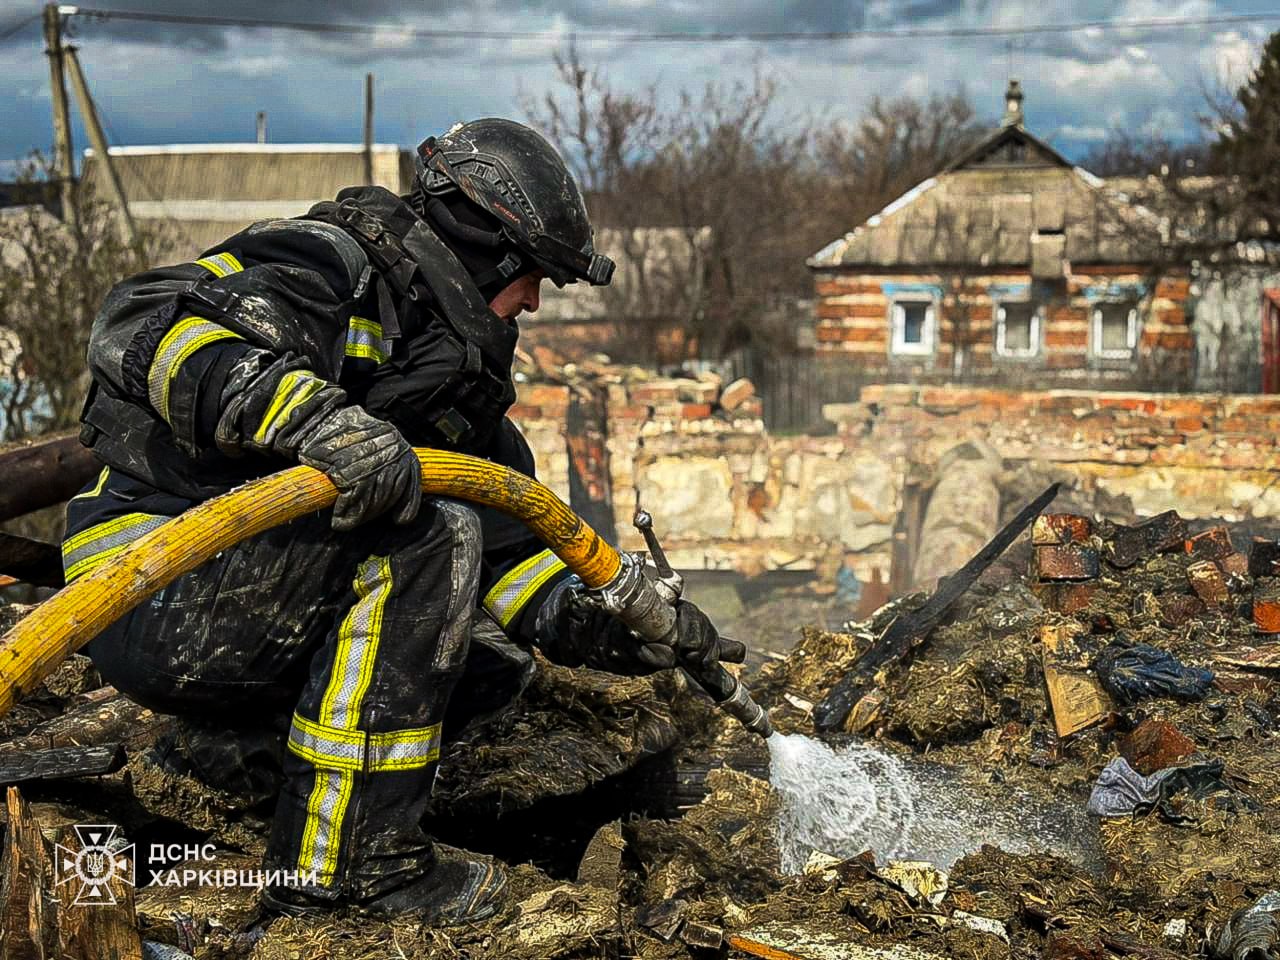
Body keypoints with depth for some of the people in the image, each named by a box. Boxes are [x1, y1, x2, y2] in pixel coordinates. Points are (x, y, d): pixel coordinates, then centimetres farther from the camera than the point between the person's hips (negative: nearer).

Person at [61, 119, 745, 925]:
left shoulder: (452, 368, 14)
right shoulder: (330, 265, -12)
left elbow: (500, 538, 16)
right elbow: (143, 325, -29)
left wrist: (609, 628, 4)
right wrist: (314, 413, -43)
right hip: (150, 594, -9)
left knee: (490, 677, 8)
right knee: (423, 542, -27)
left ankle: (234, 748, 6)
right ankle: (342, 858, -21)